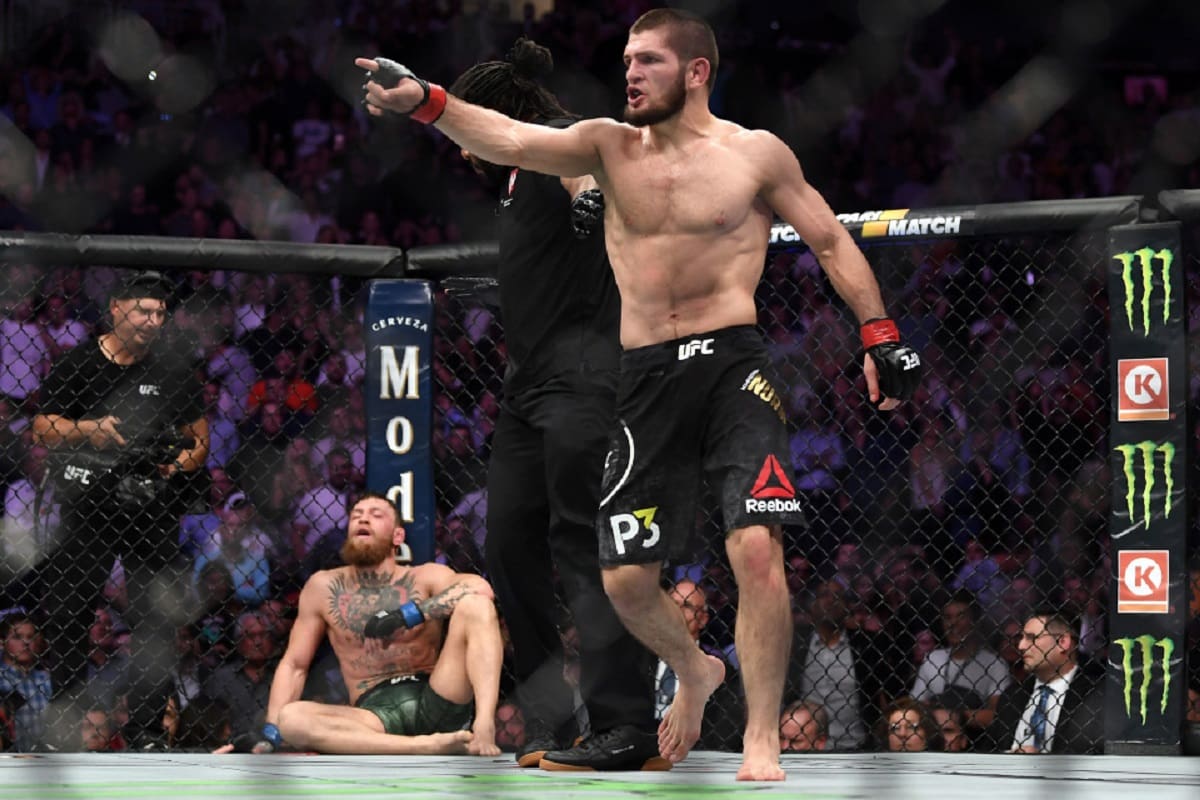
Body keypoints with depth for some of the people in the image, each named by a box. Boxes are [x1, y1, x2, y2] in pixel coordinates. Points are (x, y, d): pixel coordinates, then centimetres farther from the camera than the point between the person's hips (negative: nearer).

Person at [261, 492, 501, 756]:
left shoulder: (426, 578, 6)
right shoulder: (324, 588, 11)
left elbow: (478, 586, -14)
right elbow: (293, 666, 12)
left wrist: (410, 614, -23)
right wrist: (271, 738, -1)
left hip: (435, 704, -1)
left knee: (474, 603, -18)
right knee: (290, 718, -30)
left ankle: (484, 729, -35)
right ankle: (427, 746, -40)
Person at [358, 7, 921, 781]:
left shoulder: (755, 153, 3)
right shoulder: (609, 147, 8)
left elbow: (832, 240, 10)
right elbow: (511, 140, -7)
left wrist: (881, 335, 3)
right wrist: (425, 102, -22)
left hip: (732, 363, -3)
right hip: (646, 376, 4)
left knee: (757, 548, -20)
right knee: (626, 579, 4)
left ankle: (762, 740, -9)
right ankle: (695, 672, 37)